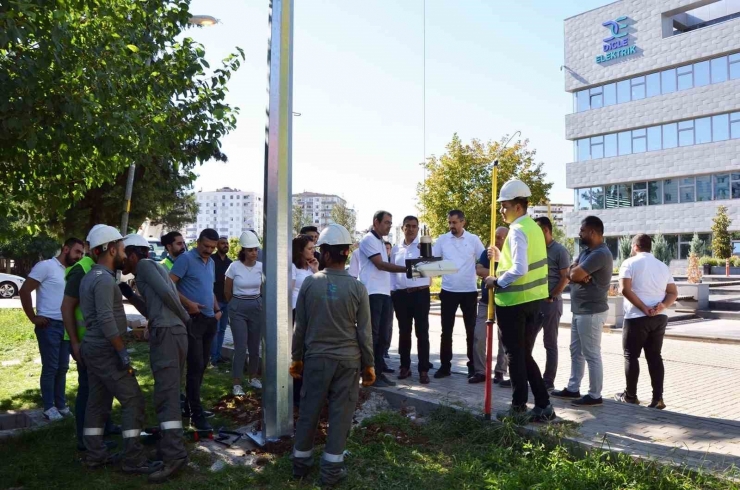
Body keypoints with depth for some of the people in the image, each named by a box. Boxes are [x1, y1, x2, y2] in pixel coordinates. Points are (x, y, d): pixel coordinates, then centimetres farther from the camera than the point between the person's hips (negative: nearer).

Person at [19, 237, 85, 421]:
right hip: (49, 325, -7)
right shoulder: (46, 266, -9)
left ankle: (61, 405, 22)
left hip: (66, 326, 7)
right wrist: (34, 318, -11)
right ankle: (49, 408, 10)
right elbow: (24, 291, -12)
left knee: (62, 368, 12)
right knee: (50, 368, 0)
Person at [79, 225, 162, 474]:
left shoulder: (91, 276, 14)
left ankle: (95, 454, 22)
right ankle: (133, 459, -3)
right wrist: (122, 351, -21)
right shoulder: (104, 279, -19)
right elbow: (106, 320, -25)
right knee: (133, 400, -6)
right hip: (105, 350, -10)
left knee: (98, 402, 14)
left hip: (93, 348, 10)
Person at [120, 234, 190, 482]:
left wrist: (184, 316, -4)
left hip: (165, 334, -10)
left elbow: (166, 293, -15)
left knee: (165, 395, -13)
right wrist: (129, 294, 19)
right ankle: (167, 446, 22)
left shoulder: (145, 264, -1)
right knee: (169, 392, 14)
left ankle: (175, 454, -17)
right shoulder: (152, 267, 26)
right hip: (174, 333, 10)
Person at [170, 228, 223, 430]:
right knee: (195, 366, -7)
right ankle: (196, 414, -1)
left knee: (201, 366, 13)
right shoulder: (185, 259, -8)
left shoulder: (211, 262, 15)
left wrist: (217, 308, 9)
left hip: (209, 320, 8)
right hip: (193, 319, -8)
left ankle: (190, 406, 26)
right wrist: (187, 303, -23)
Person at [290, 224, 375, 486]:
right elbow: (364, 332, -4)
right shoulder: (357, 288, -8)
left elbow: (300, 326, 1)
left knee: (309, 410, 13)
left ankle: (301, 462, 27)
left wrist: (296, 358, 13)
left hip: (316, 358, 1)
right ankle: (331, 469, 15)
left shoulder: (309, 283, -6)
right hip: (348, 360, -1)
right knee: (341, 413, 7)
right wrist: (369, 364, 7)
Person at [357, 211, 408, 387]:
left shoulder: (380, 241, 22)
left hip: (384, 293, 9)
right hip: (372, 294, -9)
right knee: (372, 335, -6)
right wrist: (406, 269, -17)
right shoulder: (369, 239, -6)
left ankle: (378, 371, 14)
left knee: (383, 335, 9)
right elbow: (380, 264, -14)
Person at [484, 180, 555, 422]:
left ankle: (518, 408, 14)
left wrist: (497, 282, -13)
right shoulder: (533, 227, 12)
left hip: (514, 301, -9)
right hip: (533, 299, 9)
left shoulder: (517, 230, -16)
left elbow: (519, 269, -26)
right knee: (525, 355, 16)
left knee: (515, 356, 4)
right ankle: (543, 406, 17)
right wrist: (500, 257, 14)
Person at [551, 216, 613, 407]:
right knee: (576, 351, 16)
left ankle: (595, 395, 7)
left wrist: (576, 271, 0)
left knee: (591, 354, -2)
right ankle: (573, 388, 25)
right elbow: (571, 273, 9)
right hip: (579, 311, 10)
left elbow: (575, 274, -23)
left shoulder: (600, 254, -19)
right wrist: (578, 273, -13)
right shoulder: (587, 251, 14)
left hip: (591, 312, -10)